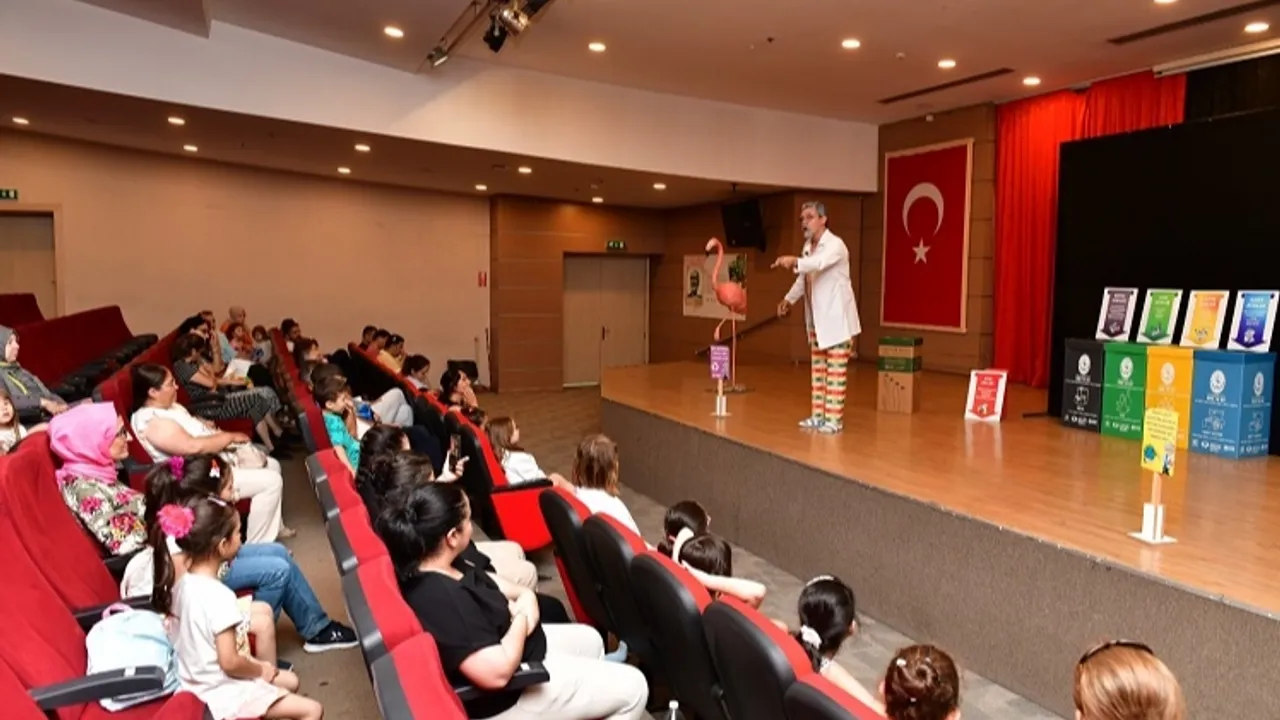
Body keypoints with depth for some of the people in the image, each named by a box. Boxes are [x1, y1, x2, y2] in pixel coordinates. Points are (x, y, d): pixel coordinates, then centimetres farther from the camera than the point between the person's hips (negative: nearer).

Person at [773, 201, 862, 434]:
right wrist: (789, 299, 8)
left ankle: (834, 418, 2)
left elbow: (819, 263, -37)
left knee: (836, 371, -3)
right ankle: (818, 414, 20)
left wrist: (794, 261, -53)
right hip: (817, 319, 8)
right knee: (818, 369, 12)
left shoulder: (835, 245, -16)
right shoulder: (808, 246, 9)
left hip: (836, 318, -8)